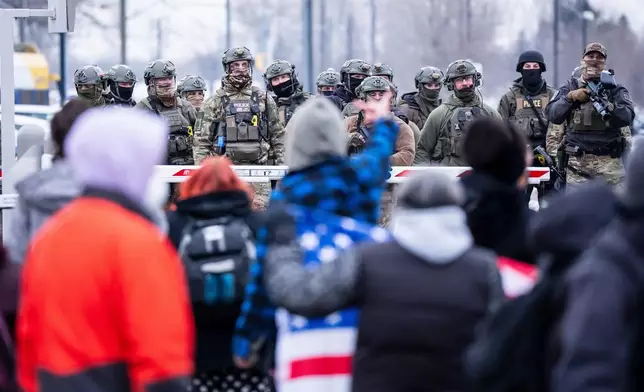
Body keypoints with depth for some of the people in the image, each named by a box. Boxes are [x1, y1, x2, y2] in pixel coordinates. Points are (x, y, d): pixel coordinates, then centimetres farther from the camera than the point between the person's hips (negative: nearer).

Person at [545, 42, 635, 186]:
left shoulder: (615, 89, 9)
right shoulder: (570, 87, 13)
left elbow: (627, 116, -7)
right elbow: (552, 115, 3)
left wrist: (605, 104, -21)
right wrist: (570, 97, -10)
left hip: (609, 159, -1)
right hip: (577, 160, 1)